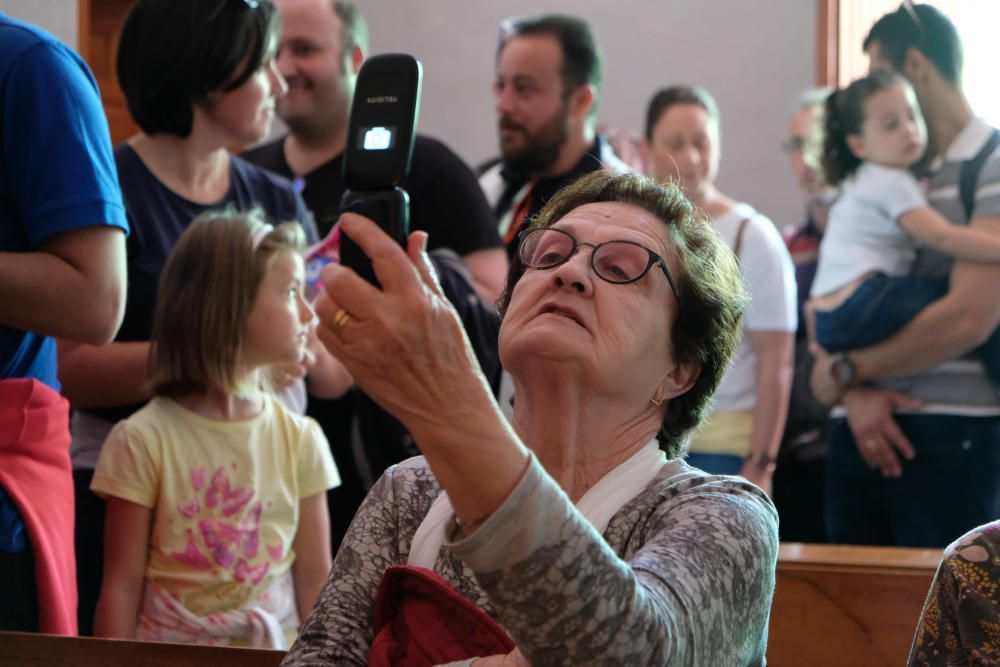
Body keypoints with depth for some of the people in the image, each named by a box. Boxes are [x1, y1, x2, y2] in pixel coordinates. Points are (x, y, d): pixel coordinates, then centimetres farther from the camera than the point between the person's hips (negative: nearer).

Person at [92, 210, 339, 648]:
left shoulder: (300, 439, 7)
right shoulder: (144, 439, -2)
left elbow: (315, 580, 9)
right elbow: (123, 586, 0)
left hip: (275, 651, 2)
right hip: (169, 656, -2)